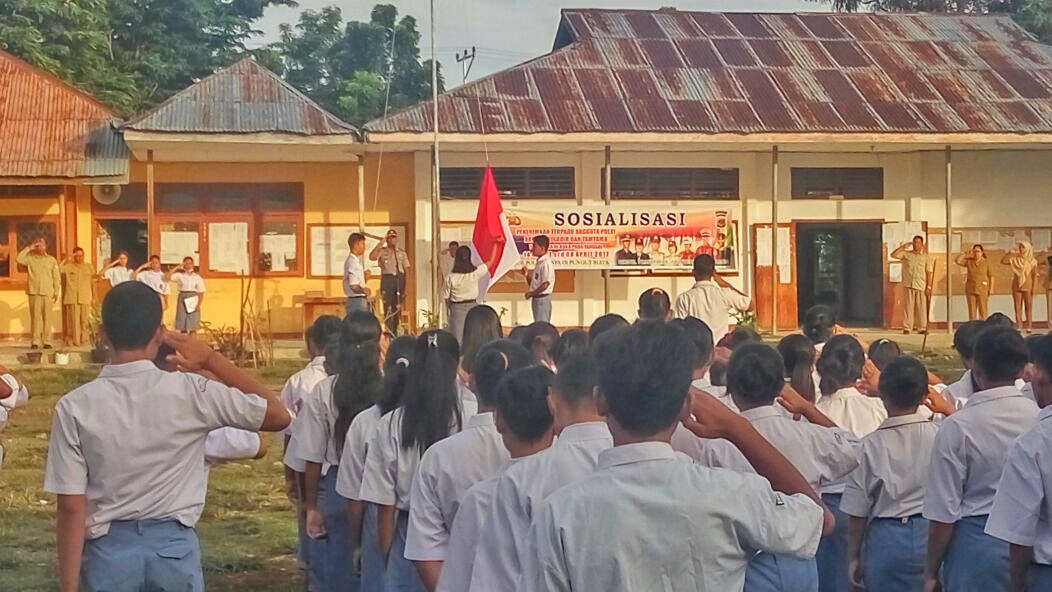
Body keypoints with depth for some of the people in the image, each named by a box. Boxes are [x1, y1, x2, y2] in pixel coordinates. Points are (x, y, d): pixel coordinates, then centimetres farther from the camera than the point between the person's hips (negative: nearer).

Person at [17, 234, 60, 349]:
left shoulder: (51, 260, 9)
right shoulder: (30, 258, 6)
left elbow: (56, 277, 8)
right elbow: (19, 259, -13)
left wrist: (57, 292, 3)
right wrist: (29, 248, -10)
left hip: (48, 293, 1)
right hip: (34, 292, -1)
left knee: (47, 317, -1)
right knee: (35, 317, -3)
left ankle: (46, 341, 2)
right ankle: (35, 341, -1)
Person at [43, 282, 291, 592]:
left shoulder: (75, 407, -10)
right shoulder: (190, 392, -11)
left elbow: (72, 508, -10)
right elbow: (278, 416, -1)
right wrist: (212, 359, 1)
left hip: (109, 551, 0)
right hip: (174, 547, 0)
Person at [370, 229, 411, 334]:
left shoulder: (402, 252, 14)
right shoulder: (382, 251, 4)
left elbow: (407, 268, 10)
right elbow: (371, 257, -16)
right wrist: (381, 243, -15)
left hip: (400, 279, 4)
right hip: (387, 279, -3)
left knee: (398, 307, 7)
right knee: (388, 307, -9)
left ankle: (395, 332, 16)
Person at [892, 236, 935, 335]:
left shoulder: (926, 257, 6)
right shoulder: (906, 254, 10)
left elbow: (929, 273, 2)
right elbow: (893, 255, 1)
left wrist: (929, 287, -5)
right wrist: (903, 247, -5)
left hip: (921, 286, -1)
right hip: (909, 286, 1)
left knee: (922, 308, 2)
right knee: (909, 307, 0)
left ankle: (922, 328, 9)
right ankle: (907, 328, 2)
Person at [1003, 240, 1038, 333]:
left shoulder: (1032, 261, -2)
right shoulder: (1015, 259, 4)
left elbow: (1035, 275, -3)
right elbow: (1003, 261, -2)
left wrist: (1033, 288, -9)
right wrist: (1009, 252, -9)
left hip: (1027, 287, -2)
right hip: (1017, 286, 2)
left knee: (1028, 307, 0)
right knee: (1018, 307, 1)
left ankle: (1029, 326, 3)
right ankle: (1019, 326, 3)